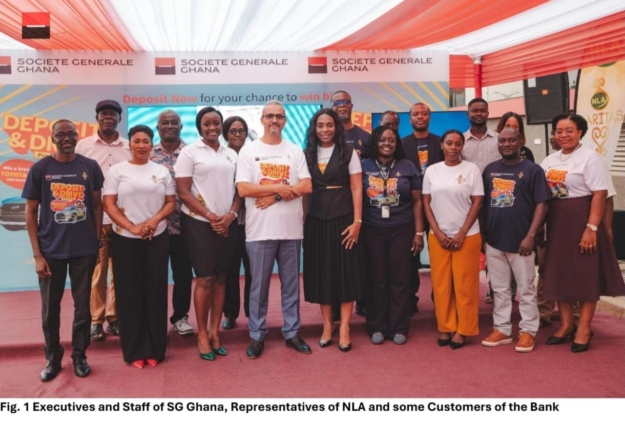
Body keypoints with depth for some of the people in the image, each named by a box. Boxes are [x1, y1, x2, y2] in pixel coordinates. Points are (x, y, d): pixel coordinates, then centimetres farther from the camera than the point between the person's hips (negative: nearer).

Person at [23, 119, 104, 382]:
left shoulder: (90, 167, 0)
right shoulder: (40, 169, -3)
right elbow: (31, 213, -1)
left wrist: (97, 243, 3)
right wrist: (37, 255, -6)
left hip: (84, 250, 1)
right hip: (51, 251, 0)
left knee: (82, 306, 10)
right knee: (50, 309, 10)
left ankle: (79, 355, 26)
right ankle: (52, 358, 27)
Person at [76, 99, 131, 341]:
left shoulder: (129, 147, 7)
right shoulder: (84, 145, 3)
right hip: (94, 220, -1)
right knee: (97, 272, 3)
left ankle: (114, 317, 19)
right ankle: (96, 320, 14)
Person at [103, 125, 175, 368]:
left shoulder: (162, 171, 8)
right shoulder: (117, 170, 2)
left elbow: (171, 202, 7)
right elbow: (109, 204, -4)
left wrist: (155, 219, -12)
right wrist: (131, 227, -17)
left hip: (157, 239, 2)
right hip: (125, 240, -2)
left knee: (155, 292, 4)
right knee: (130, 294, 2)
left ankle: (155, 349, 14)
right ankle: (134, 351, 12)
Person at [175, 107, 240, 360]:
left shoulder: (231, 155, 12)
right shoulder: (189, 152, -1)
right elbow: (183, 191, -7)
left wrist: (231, 214, -7)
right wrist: (210, 216, -12)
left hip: (227, 224, 4)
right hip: (199, 223, -4)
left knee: (221, 278, 7)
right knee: (205, 279, -3)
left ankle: (215, 332, 15)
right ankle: (202, 334, 9)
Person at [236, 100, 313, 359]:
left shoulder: (295, 151, 8)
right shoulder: (249, 151, 2)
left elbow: (307, 187, -1)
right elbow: (243, 189, -9)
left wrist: (275, 196, -12)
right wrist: (281, 187, -10)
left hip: (291, 228, 2)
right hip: (260, 229, -2)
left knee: (291, 284, 10)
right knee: (259, 286, 5)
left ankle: (292, 332, 22)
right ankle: (257, 335, 17)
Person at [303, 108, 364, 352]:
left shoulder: (348, 152, 1)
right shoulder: (307, 154, 8)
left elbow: (356, 188, -3)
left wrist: (357, 221, -10)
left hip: (343, 218, -2)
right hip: (316, 220, 3)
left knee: (345, 272, -1)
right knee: (321, 273, 5)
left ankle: (344, 328, 5)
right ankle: (327, 325, 16)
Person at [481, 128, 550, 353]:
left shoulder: (533, 170, -3)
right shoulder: (489, 170, 10)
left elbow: (541, 204, -8)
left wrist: (531, 236, -14)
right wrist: (481, 232, 8)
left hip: (520, 241, -4)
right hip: (493, 241, 4)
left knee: (526, 288, 5)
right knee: (500, 289, 12)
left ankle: (528, 331, 15)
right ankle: (501, 329, 22)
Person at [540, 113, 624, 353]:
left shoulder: (590, 158, -7)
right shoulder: (550, 161, 11)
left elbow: (599, 195, -13)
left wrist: (591, 228, -20)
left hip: (581, 222, -6)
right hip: (556, 223, 6)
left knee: (585, 275, 1)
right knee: (559, 274, 10)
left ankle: (584, 328, 11)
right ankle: (566, 325, 22)